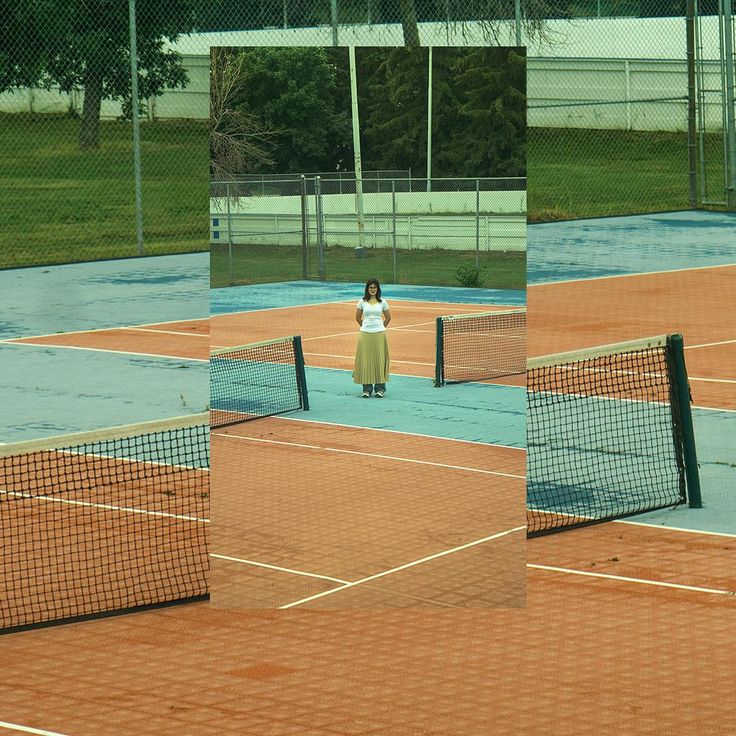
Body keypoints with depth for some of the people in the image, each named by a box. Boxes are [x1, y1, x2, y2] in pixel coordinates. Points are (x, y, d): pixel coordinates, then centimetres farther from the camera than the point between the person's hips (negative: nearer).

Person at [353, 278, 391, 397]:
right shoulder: (362, 302, 3)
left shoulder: (382, 302, 3)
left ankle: (380, 388, 7)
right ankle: (367, 389, 4)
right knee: (365, 360, -1)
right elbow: (358, 318, 13)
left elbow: (388, 317, 14)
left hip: (379, 335, 0)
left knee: (379, 359, 0)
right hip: (365, 334, 0)